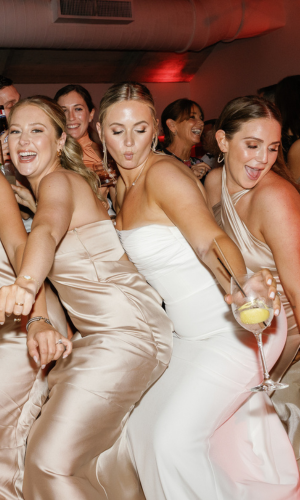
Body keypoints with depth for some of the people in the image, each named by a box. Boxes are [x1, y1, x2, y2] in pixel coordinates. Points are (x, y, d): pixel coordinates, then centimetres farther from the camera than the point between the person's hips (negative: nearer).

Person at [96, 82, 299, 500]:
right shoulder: (123, 187, 8)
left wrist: (240, 286, -52)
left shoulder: (163, 172, -18)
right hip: (192, 334, 9)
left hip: (238, 326, -9)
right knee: (144, 420, 13)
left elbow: (210, 240, -33)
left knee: (175, 438, -12)